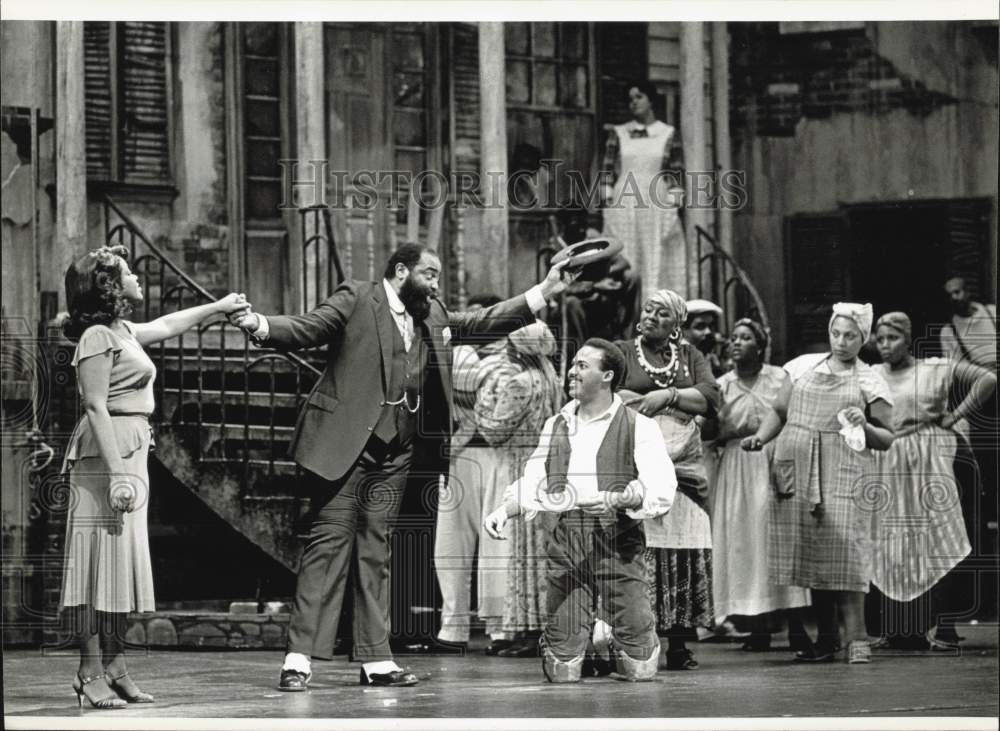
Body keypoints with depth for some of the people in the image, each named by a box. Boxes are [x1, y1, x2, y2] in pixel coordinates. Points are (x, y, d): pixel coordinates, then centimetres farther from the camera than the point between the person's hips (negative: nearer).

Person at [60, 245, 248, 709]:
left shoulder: (122, 332, 17)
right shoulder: (98, 337, -11)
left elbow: (166, 326, 38)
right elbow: (96, 407, -17)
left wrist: (219, 307, 46)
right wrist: (116, 474, -23)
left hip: (131, 454, 10)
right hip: (106, 456, -10)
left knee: (122, 561, 9)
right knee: (101, 560, -9)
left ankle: (115, 667, 12)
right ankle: (91, 674, -8)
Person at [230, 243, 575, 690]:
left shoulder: (433, 317, 19)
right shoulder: (356, 300, -1)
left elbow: (482, 323, 25)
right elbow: (306, 329, -10)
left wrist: (544, 292, 19)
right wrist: (259, 325, -29)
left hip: (395, 452, 7)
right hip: (347, 444, -7)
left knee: (375, 551, 9)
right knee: (329, 542, -9)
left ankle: (376, 660, 9)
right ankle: (299, 659, -11)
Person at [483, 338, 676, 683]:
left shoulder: (639, 427, 3)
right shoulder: (555, 426, 19)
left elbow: (661, 491, -8)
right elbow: (532, 484, 14)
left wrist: (619, 499, -25)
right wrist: (504, 510, -6)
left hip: (618, 538, -3)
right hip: (566, 536, 3)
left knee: (639, 668, -7)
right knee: (563, 671, -4)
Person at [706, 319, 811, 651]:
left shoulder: (779, 378, 5)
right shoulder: (722, 385, 9)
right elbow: (711, 431, 6)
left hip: (773, 463, -2)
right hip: (735, 470, 2)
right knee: (743, 545, -3)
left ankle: (795, 626, -6)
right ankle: (758, 627, 0)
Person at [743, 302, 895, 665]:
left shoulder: (869, 381, 7)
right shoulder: (804, 367, 15)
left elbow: (886, 439, 6)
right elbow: (779, 410, 21)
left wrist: (864, 427, -13)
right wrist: (760, 437, 3)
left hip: (844, 473, -3)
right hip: (796, 472, 3)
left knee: (843, 553, -14)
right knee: (809, 553, 3)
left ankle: (856, 638, -12)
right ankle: (826, 638, 9)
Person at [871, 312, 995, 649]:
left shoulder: (936, 369, 4)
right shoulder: (870, 377, 13)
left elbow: (987, 380, -1)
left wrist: (956, 416, -4)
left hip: (929, 460, -3)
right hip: (887, 466, 3)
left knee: (939, 543, -9)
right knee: (892, 545, -1)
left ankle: (944, 628, -9)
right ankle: (901, 630, 2)